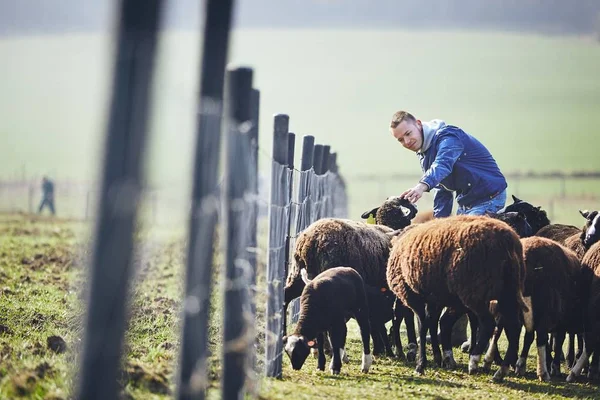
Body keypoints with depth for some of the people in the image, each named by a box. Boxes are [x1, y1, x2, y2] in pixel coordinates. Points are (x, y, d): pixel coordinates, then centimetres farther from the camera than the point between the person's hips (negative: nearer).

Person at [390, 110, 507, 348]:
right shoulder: (424, 154, 11)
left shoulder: (447, 137, -19)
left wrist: (423, 185, -59)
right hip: (466, 202, 10)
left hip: (489, 197, -10)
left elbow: (443, 164, -41)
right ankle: (455, 331, 12)